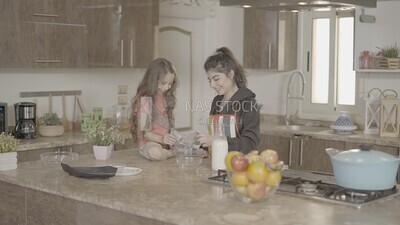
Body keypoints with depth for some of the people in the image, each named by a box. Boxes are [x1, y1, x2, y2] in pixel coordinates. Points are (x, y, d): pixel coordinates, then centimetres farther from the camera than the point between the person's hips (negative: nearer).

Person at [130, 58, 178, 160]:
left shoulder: (167, 98, 14)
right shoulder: (145, 99, -9)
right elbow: (144, 132, -14)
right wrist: (161, 139, -30)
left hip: (166, 142, 5)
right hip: (149, 142, -5)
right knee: (155, 152, -42)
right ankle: (175, 153, -17)